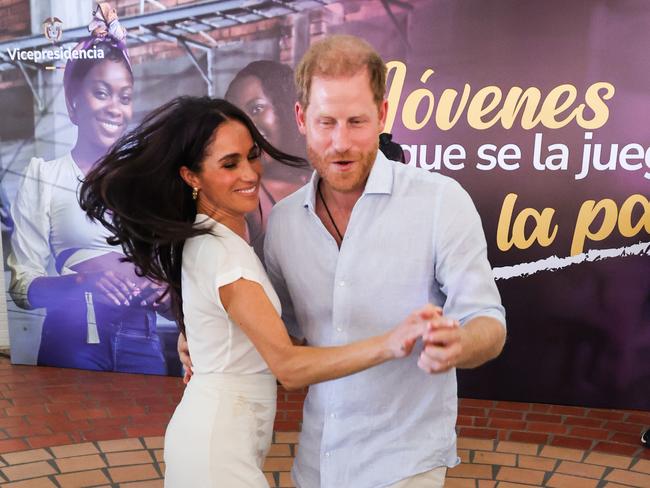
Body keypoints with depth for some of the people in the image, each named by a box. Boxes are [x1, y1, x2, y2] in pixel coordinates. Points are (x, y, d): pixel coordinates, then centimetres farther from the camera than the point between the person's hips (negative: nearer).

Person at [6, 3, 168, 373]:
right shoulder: (44, 175, 0)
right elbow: (22, 286, -5)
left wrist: (163, 288, -10)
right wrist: (84, 279, -23)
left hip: (141, 343, 3)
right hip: (71, 344, -2)